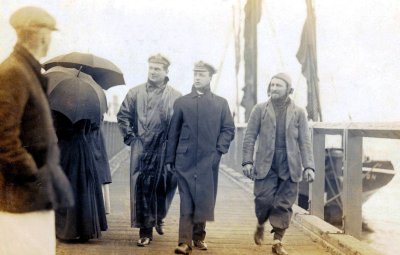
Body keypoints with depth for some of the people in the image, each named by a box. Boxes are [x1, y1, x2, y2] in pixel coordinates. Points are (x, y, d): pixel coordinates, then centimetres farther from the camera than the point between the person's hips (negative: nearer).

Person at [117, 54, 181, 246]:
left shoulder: (175, 96, 0)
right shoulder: (135, 93, 5)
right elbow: (123, 115, 9)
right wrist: (130, 137, 2)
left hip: (164, 151, 0)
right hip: (141, 150, 1)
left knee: (162, 187, 9)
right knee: (142, 188, -1)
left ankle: (158, 218, 37)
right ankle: (145, 230, 5)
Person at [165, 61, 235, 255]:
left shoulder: (221, 103, 10)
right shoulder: (181, 102, 8)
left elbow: (229, 129, 8)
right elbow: (173, 132, 6)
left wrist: (219, 150, -6)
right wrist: (170, 158, 2)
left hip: (208, 160, 1)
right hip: (185, 159, -1)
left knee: (204, 200, 5)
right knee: (187, 201, -4)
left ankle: (199, 236, 20)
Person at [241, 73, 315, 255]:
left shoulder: (298, 113, 6)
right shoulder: (260, 109, 5)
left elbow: (305, 142, 3)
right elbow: (250, 137, 4)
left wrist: (308, 166, -5)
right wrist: (247, 161, -4)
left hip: (289, 167, 1)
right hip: (265, 165, -1)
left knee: (283, 205, 1)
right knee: (264, 200, -5)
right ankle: (260, 225, 26)